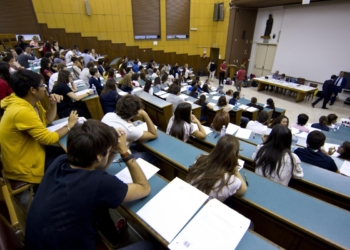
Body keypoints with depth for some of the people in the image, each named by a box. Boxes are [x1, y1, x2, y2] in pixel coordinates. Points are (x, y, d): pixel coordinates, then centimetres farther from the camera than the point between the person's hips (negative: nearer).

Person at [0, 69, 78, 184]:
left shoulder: (31, 102, -2)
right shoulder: (22, 111, -31)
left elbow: (47, 120, 12)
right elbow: (49, 139, -27)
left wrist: (53, 104, -5)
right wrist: (69, 124, -15)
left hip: (32, 151, 9)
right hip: (25, 166, -9)